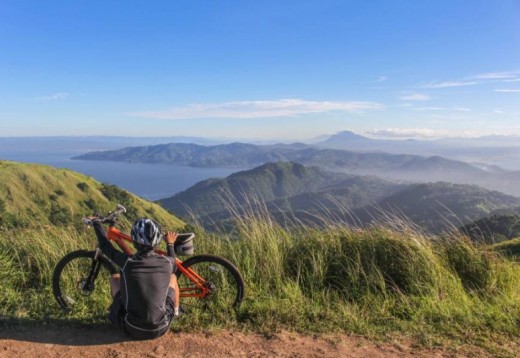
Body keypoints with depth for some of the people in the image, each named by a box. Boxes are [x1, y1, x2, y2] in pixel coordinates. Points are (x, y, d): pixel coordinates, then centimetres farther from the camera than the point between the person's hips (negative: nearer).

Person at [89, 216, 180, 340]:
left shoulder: (127, 262, -19)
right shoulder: (167, 262, -15)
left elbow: (105, 245, 1)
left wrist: (96, 222, 17)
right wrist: (170, 244, 27)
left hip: (133, 329, 0)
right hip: (160, 329, 1)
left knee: (115, 277, 17)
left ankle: (116, 312, 39)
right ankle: (176, 312, 40)